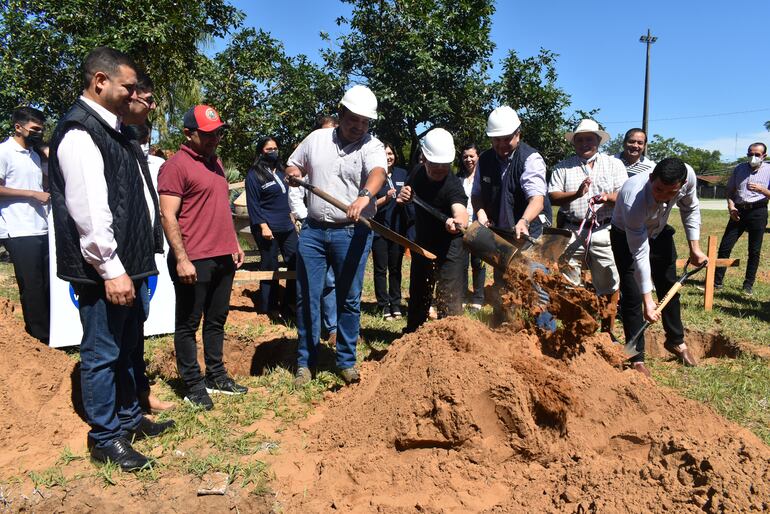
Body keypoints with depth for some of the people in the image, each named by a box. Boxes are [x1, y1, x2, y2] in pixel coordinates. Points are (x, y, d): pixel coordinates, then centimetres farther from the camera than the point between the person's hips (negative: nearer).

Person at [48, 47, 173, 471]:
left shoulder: (109, 129, 15)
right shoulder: (79, 132, -15)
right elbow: (88, 210, -22)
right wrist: (111, 270, -22)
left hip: (126, 264, 10)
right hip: (103, 271, -10)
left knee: (125, 347, 20)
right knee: (101, 352, 3)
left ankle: (129, 418, 35)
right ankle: (105, 439, 17)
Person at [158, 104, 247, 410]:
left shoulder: (214, 162, 16)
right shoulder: (176, 165, -10)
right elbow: (168, 216, -15)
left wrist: (234, 243, 19)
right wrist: (181, 258, -20)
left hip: (223, 258, 8)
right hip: (193, 261, -8)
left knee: (217, 320, 16)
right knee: (188, 325, 5)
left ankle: (216, 376, 28)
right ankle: (193, 385, 15)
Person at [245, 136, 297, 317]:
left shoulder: (280, 170, 15)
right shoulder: (254, 174, -6)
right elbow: (253, 204, -10)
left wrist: (291, 218, 22)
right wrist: (263, 226, -17)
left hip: (287, 227, 7)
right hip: (268, 229, -7)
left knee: (296, 262, 6)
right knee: (270, 267, 1)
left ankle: (290, 302, 19)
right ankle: (269, 307, 14)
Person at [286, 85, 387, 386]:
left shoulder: (372, 146, -4)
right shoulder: (317, 138, 8)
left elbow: (378, 172, -26)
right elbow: (293, 166, 20)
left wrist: (364, 195, -47)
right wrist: (292, 173, -5)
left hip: (352, 233, -3)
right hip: (313, 229, 3)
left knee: (349, 300, 5)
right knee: (306, 297, 5)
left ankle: (346, 361, 20)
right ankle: (305, 361, 18)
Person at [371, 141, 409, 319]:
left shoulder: (402, 174, 8)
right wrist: (386, 198, -21)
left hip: (398, 228, 3)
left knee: (395, 268, 10)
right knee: (380, 269, 2)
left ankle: (395, 304, 19)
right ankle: (384, 305, 11)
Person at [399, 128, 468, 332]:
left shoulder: (453, 185, -28)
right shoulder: (419, 174, -8)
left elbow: (460, 210, -49)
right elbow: (409, 192, 13)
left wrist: (457, 221, -73)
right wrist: (404, 196, -12)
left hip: (449, 247, -7)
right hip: (422, 244, 7)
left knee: (449, 301, -11)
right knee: (417, 296, 21)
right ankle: (411, 336, 41)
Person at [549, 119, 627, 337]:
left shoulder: (614, 164, 12)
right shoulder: (563, 167, 10)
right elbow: (553, 197, -2)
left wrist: (608, 197, -19)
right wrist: (576, 194, -19)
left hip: (604, 231, 0)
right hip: (572, 232, 0)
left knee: (609, 285, 3)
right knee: (568, 286, 4)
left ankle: (608, 331, 17)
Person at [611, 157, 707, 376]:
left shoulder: (688, 175, -29)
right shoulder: (634, 201, -43)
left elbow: (690, 209, -5)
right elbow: (640, 254, -36)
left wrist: (695, 248, -7)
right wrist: (648, 301, -33)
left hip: (659, 232, 6)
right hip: (627, 238, -5)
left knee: (669, 288, 17)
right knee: (632, 296, -9)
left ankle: (676, 341, 37)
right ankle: (636, 358, 5)